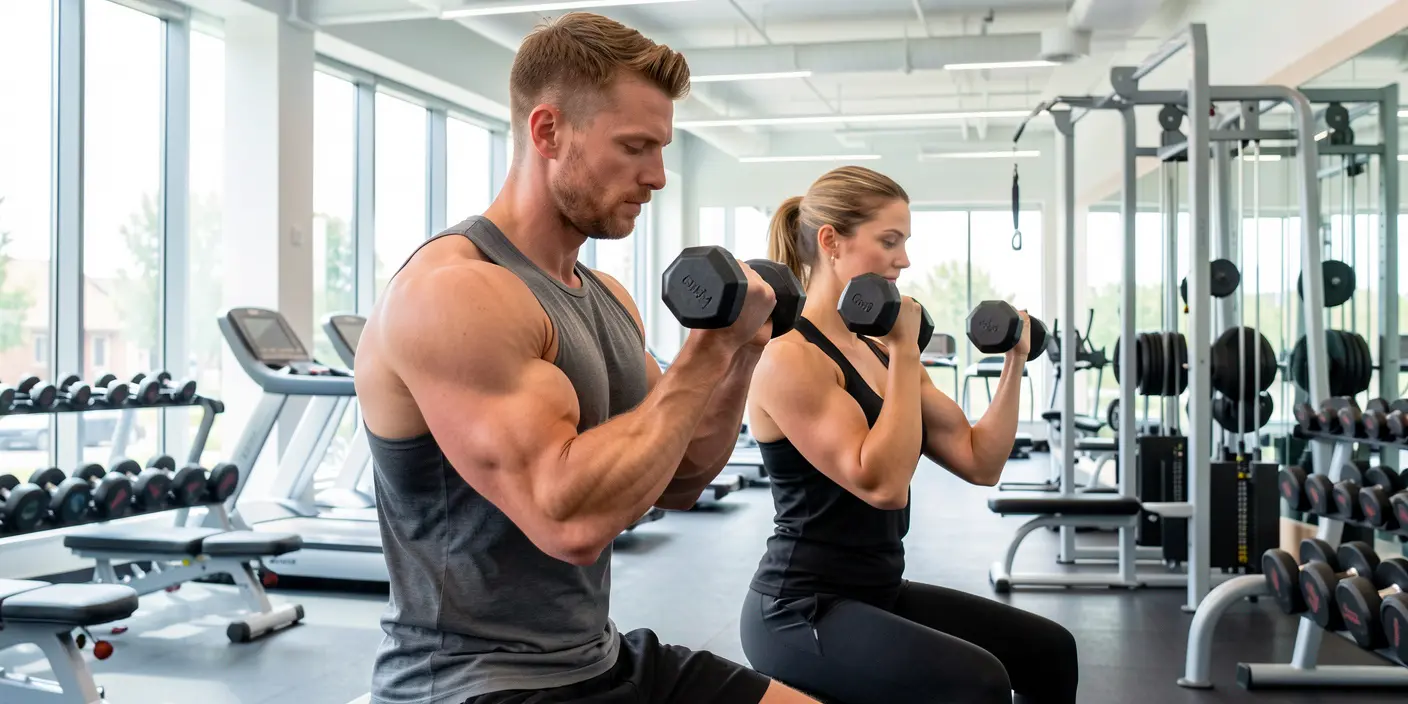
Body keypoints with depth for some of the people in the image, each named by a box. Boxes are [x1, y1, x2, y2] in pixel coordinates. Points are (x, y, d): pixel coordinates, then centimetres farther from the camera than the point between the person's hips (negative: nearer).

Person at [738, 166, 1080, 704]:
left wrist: (1013, 362, 3)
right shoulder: (789, 358, -16)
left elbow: (981, 463, 9)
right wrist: (906, 351, -21)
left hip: (878, 594, 9)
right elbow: (883, 486, -26)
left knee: (1048, 651, 14)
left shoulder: (878, 352, 10)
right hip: (801, 611, -9)